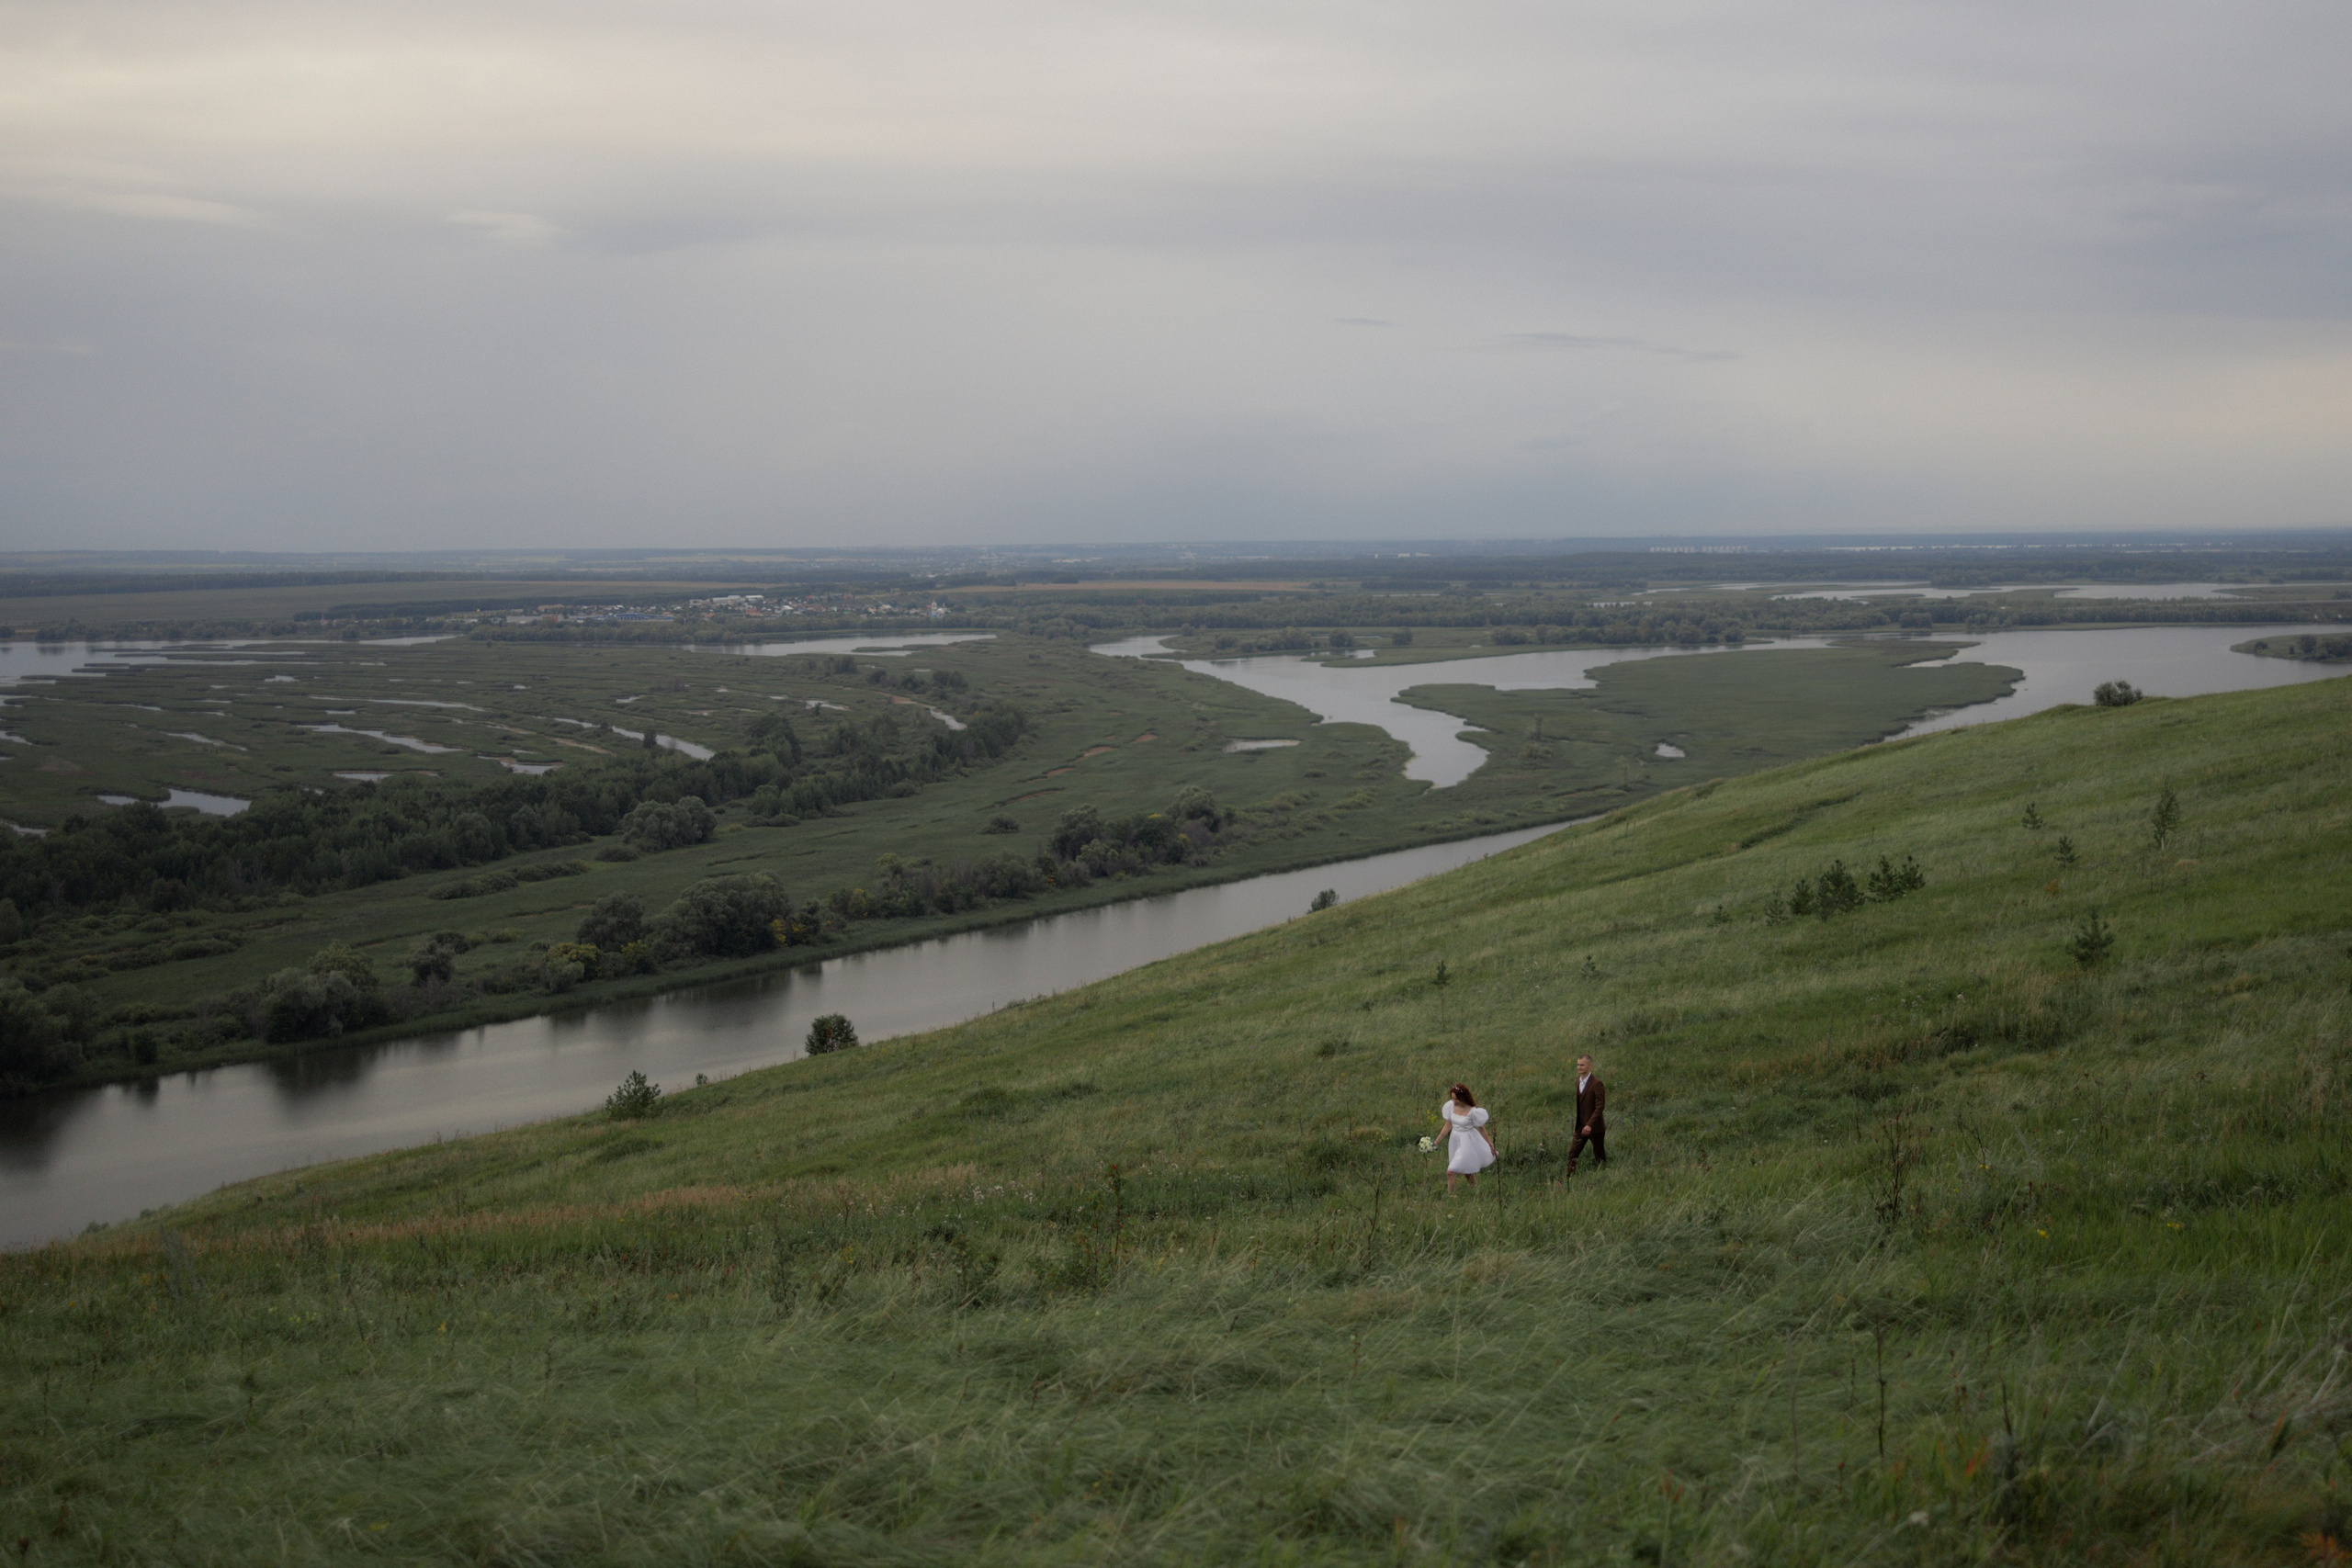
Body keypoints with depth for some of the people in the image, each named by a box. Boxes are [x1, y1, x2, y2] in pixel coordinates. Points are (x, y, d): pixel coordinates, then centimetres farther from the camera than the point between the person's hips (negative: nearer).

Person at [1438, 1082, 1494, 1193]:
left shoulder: (1473, 1112, -22)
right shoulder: (1451, 1106, -7)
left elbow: (1481, 1129, -10)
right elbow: (1448, 1125, 4)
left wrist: (1491, 1145, 0)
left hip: (1467, 1142, -6)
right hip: (1454, 1140, 6)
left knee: (1450, 1172, -12)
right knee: (1467, 1172, 22)